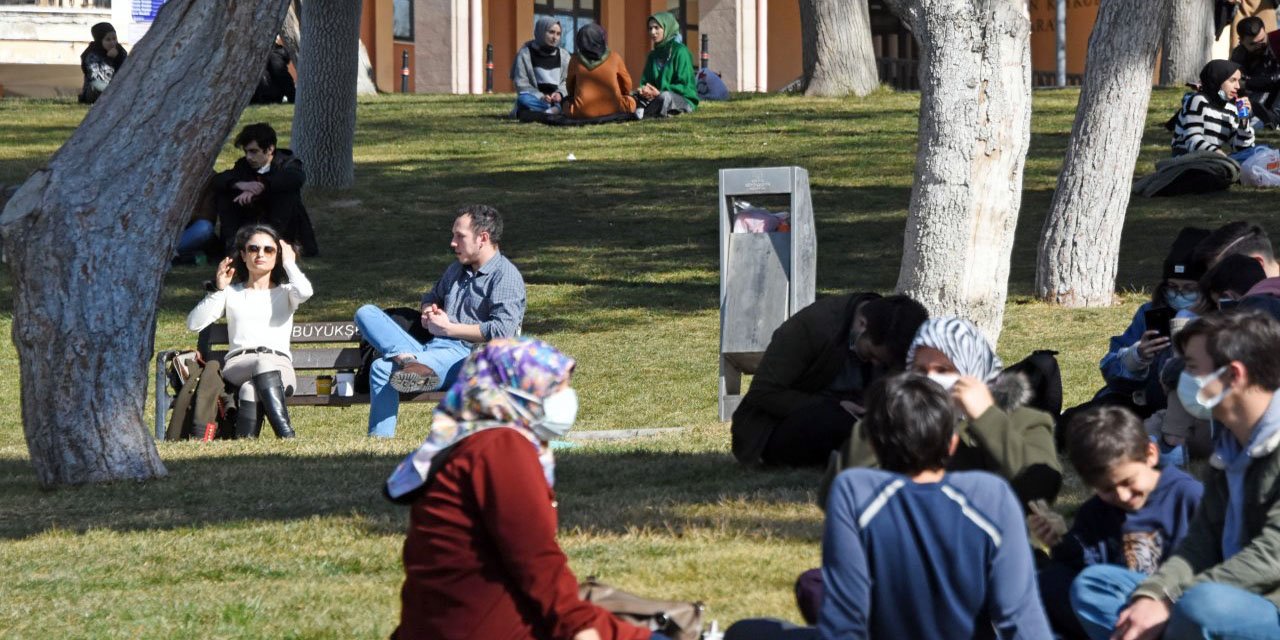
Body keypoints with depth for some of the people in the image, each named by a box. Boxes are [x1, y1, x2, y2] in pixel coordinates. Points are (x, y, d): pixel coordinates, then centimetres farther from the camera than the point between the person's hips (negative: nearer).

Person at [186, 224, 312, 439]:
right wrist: (217, 289, 7)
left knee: (252, 388, -38)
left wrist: (289, 263, 13)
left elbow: (304, 292, -4)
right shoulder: (231, 293, 27)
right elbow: (194, 324, 14)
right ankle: (287, 438, -55)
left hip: (279, 366, 0)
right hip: (238, 364, 0)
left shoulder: (284, 293, 24)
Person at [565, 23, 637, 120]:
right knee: (630, 102, 27)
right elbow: (626, 86, 4)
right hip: (612, 109, 0)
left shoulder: (576, 60, -5)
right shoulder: (614, 58, -9)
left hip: (582, 112, 0)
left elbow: (570, 86, 10)